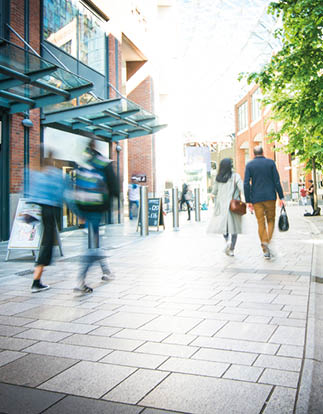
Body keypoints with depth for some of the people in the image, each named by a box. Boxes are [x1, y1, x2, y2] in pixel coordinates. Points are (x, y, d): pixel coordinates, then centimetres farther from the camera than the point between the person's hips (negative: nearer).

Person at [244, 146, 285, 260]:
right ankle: (268, 241, -9)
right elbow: (277, 181, -3)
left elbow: (246, 184, -5)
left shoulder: (249, 165, 3)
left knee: (261, 223, 7)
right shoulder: (270, 162, 2)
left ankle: (266, 251, 6)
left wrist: (248, 201, -1)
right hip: (270, 197, 0)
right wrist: (281, 197, 1)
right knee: (271, 220, 14)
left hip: (256, 199, 0)